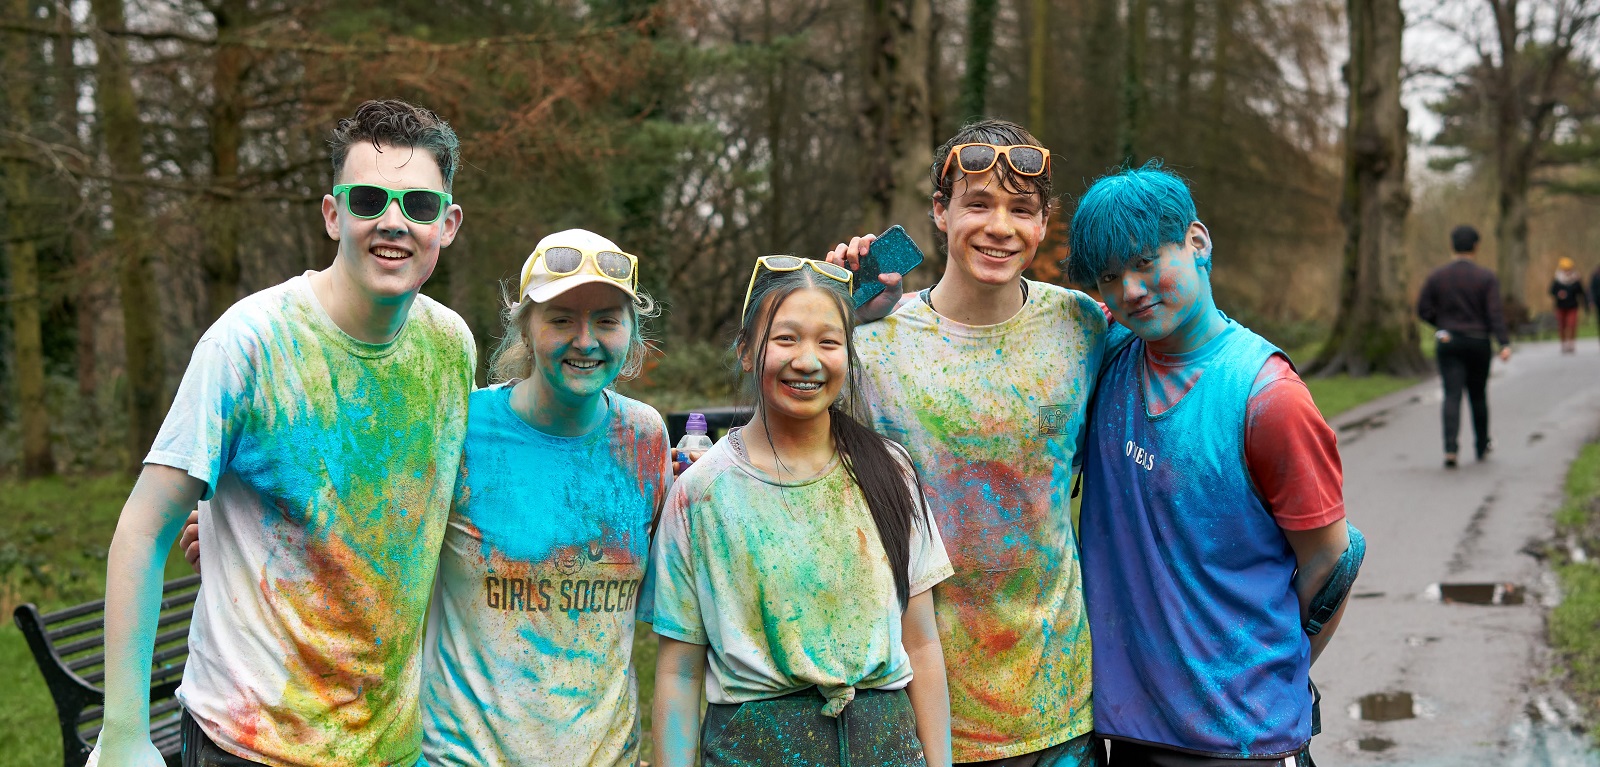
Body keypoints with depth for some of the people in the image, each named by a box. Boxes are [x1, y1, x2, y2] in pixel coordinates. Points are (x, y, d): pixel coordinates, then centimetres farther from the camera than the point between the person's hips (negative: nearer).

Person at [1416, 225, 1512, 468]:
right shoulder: (1486, 277, -5)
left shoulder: (1436, 277, 0)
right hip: (1478, 343, 0)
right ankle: (1482, 446, 30)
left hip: (1447, 341, 0)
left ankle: (1451, 448, -23)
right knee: (1478, 394, 15)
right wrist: (1504, 343, -18)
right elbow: (1495, 313, -14)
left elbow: (1423, 310, 0)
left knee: (1452, 395, -6)